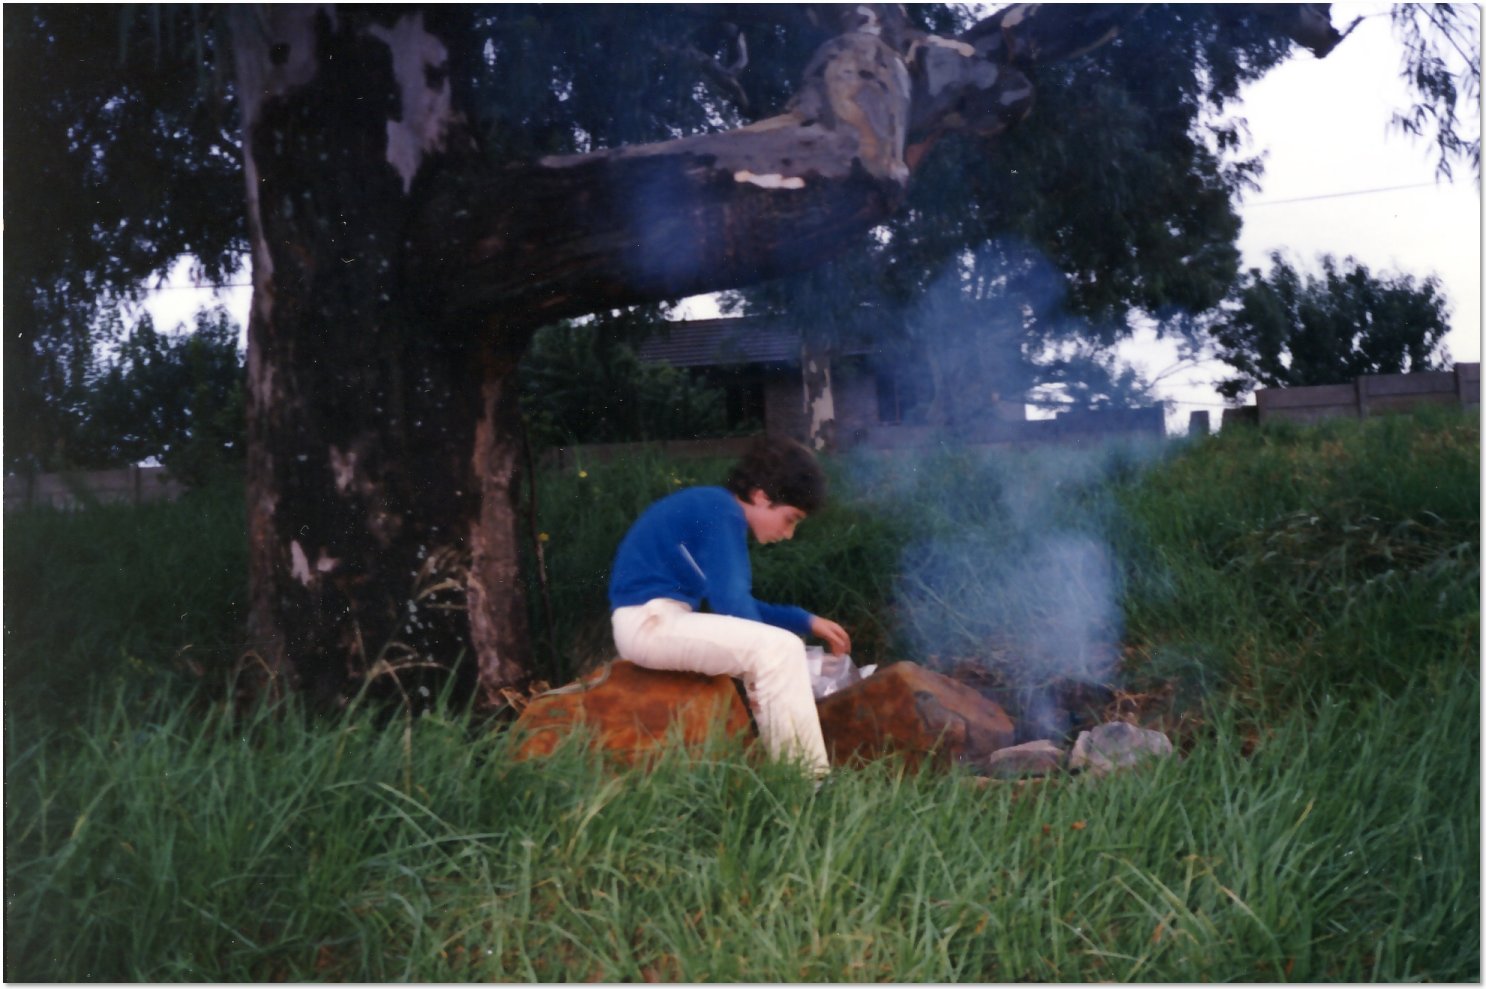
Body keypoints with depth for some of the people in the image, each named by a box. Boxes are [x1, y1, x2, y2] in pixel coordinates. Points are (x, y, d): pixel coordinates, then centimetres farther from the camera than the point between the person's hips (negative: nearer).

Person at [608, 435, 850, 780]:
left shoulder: (714, 509, 17)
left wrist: (807, 622, 17)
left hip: (657, 621, 11)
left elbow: (734, 604, 23)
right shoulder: (722, 512, -12)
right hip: (650, 621, -11)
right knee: (778, 648, -19)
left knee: (772, 646, 15)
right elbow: (732, 603, -18)